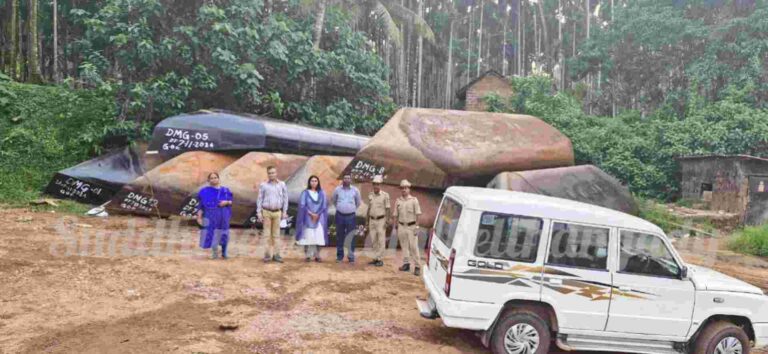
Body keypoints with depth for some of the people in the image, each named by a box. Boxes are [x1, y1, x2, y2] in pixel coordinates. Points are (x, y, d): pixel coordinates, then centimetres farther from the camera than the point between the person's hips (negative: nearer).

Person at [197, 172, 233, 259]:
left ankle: (224, 252, 17)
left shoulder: (225, 190, 7)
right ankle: (214, 252, 10)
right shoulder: (205, 192, 1)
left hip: (223, 216, 1)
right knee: (212, 234, -5)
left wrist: (226, 202, -13)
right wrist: (199, 217, -7)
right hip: (210, 216, -1)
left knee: (223, 235, 3)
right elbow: (201, 205, -1)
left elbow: (231, 202, 9)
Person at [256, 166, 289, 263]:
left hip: (277, 212, 1)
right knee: (267, 234, 1)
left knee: (276, 234, 6)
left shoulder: (282, 184, 2)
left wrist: (284, 212, 3)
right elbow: (259, 199, 2)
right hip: (266, 212, -1)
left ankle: (276, 254, 10)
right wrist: (259, 212, -3)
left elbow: (285, 198, 6)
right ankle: (268, 254, 6)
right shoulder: (263, 185, -1)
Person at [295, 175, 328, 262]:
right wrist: (311, 214, -12)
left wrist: (317, 214, -9)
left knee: (318, 237, -3)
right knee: (308, 237, -5)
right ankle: (308, 256, 0)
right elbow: (302, 205, -4)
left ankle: (317, 256, 5)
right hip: (308, 218, -2)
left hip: (319, 218, 2)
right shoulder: (305, 193, 3)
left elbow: (324, 206, 4)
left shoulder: (322, 193, 9)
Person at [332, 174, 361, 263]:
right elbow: (333, 200, 17)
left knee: (351, 237, 1)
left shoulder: (355, 190, -1)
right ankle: (339, 256, 16)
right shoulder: (337, 189, 0)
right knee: (339, 237, 7)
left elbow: (358, 202, 14)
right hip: (340, 216, 1)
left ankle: (351, 256, 8)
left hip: (351, 216, -1)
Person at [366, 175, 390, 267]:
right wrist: (367, 222, 10)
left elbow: (388, 209, -10)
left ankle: (380, 260, 4)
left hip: (381, 220, -5)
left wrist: (386, 222, -16)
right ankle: (376, 259, 16)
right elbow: (369, 208, 11)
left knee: (381, 241, -3)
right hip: (372, 220, 5)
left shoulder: (385, 195, -11)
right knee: (373, 240, 6)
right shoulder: (370, 195, 5)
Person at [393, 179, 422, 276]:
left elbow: (417, 214, -4)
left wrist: (416, 226, -10)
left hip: (411, 226, -4)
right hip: (401, 226, 4)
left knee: (413, 247, -4)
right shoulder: (398, 201, 8)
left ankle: (417, 266, 0)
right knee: (404, 246, 9)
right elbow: (395, 215, 11)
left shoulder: (414, 200, -2)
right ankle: (406, 264, 19)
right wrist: (395, 226, 5)